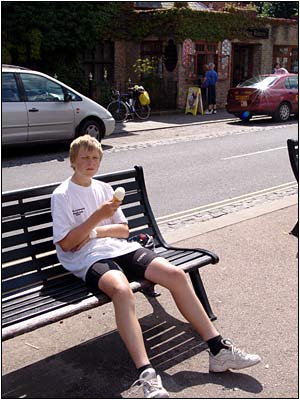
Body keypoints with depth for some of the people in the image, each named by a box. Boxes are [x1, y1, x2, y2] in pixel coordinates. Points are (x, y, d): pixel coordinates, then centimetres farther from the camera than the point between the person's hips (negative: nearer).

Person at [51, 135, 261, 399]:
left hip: (122, 248, 6)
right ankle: (147, 376, -46)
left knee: (176, 275, -17)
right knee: (122, 290, -39)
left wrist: (94, 232, -3)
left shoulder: (104, 188, 20)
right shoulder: (62, 195, 2)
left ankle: (219, 350, -13)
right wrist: (98, 216, -15)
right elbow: (66, 244, -6)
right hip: (90, 259, -6)